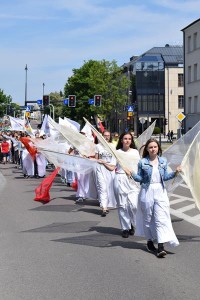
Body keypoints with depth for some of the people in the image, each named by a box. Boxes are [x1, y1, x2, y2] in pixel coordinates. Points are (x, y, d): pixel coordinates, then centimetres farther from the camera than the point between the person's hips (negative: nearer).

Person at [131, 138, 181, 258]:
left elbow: (165, 177, 8)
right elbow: (140, 178, 2)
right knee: (148, 218, 8)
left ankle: (161, 247, -12)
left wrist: (175, 172, -6)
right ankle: (150, 241, 26)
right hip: (147, 192, -1)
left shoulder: (163, 161, 6)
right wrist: (132, 174, -16)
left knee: (161, 218, -8)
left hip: (160, 191, 1)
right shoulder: (143, 162, -1)